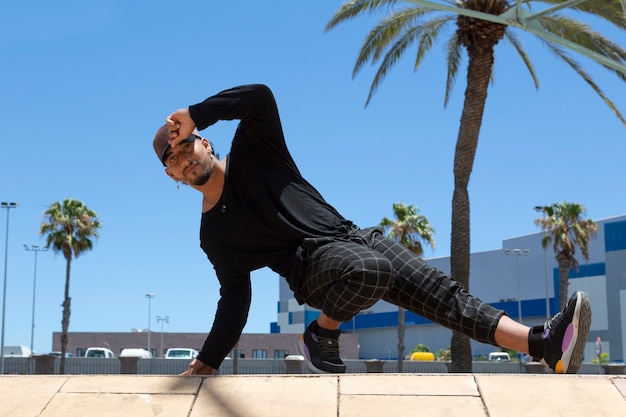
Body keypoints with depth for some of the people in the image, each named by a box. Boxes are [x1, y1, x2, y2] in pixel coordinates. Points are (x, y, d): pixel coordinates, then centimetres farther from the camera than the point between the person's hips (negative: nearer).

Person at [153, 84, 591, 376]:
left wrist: (194, 115, -11)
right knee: (369, 271, -39)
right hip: (312, 263, -2)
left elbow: (260, 97, -7)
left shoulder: (249, 153, 10)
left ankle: (544, 343, -22)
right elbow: (235, 298, 9)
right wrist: (206, 363, 4)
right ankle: (322, 334, -13)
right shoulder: (213, 235, 10)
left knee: (442, 291, -13)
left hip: (353, 237, 3)